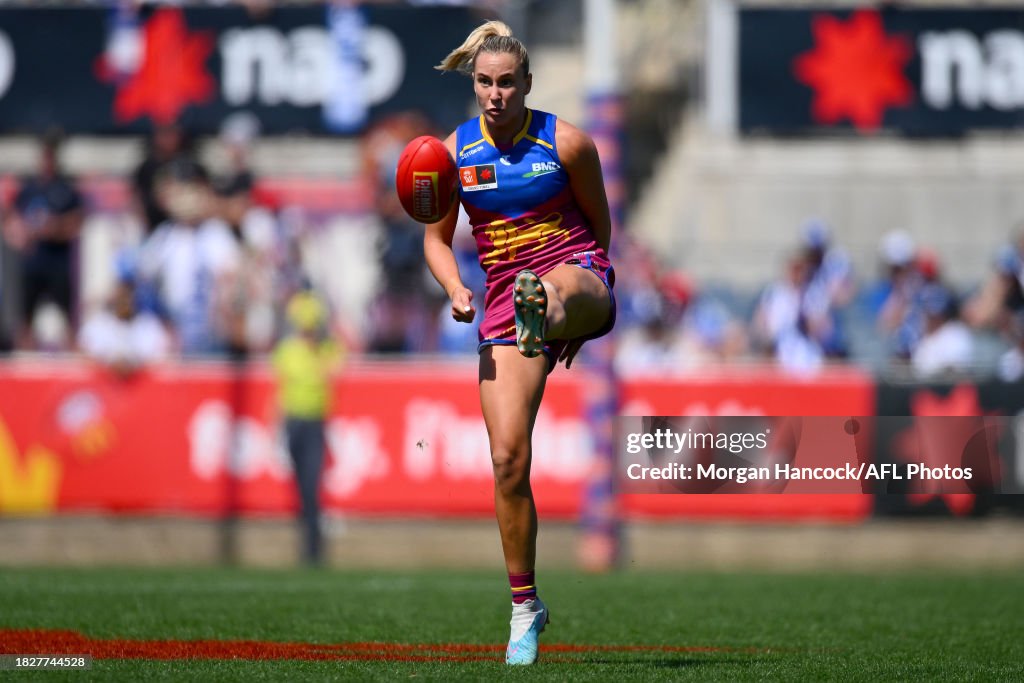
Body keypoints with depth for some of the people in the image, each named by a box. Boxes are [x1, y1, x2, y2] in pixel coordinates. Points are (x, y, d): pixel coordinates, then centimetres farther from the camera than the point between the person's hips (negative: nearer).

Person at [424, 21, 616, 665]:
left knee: (558, 284, -44)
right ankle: (525, 607, 9)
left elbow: (599, 225, 10)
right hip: (503, 300, 2)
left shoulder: (566, 142, -2)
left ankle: (548, 314, -84)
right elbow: (437, 238, 13)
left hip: (581, 279, -2)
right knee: (509, 460, -6)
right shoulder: (454, 152, 4)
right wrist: (456, 289, -7)